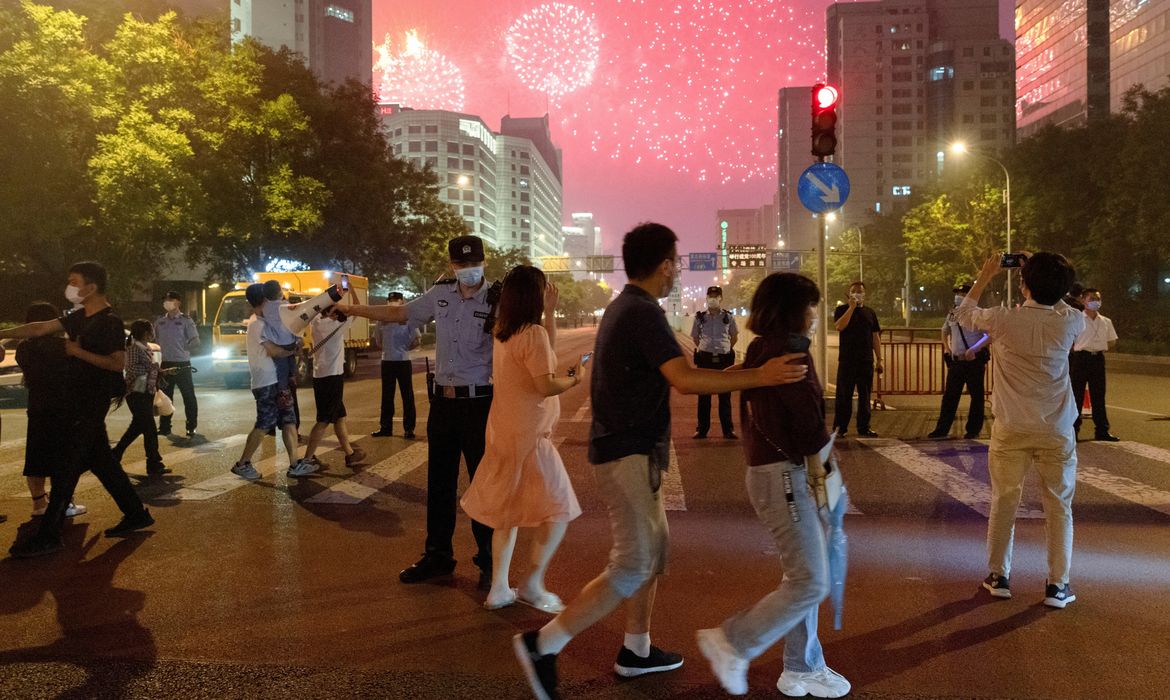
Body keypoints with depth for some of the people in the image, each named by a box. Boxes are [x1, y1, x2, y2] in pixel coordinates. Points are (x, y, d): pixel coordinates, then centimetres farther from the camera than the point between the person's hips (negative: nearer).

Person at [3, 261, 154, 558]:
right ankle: (136, 514, 22)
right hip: (79, 400, 9)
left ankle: (48, 536, -2)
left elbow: (118, 363, -20)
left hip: (91, 402, -9)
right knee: (101, 461, 14)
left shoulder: (110, 322, -15)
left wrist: (78, 352, -17)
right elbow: (39, 328, 16)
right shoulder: (80, 317, 12)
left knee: (67, 466, -7)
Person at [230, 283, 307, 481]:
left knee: (289, 421, 7)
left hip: (275, 381, 9)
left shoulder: (262, 322, 16)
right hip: (267, 383, -9)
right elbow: (274, 351, -19)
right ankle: (242, 464, 7)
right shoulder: (258, 324, -13)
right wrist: (294, 350, -4)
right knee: (264, 425, -4)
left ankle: (294, 464, 8)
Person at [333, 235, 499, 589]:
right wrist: (351, 309, 24)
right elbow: (398, 313, 19)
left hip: (479, 402, -5)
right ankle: (437, 556, 29)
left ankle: (489, 561, 18)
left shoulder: (497, 301, -11)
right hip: (443, 399, 6)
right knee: (439, 483, 14)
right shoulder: (440, 294, 5)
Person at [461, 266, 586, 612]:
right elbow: (546, 385, -22)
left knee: (508, 511, 17)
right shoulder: (533, 333, -17)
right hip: (528, 437, -9)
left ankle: (499, 588, 21)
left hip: (503, 433, 9)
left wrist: (550, 313, 16)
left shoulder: (503, 334, 9)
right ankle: (533, 584, 7)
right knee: (559, 509, 4)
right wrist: (574, 379, -4)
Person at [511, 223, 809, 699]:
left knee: (653, 548, 18)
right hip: (629, 455, -10)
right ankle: (542, 645, 0)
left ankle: (636, 651, 29)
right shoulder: (643, 313, -19)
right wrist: (759, 377, -30)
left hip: (626, 448, 10)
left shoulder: (622, 307, 12)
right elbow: (684, 379, -31)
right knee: (632, 566, -5)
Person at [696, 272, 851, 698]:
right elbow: (809, 423, -18)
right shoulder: (788, 353, -17)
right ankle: (733, 643, 8)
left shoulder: (761, 351, 11)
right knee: (810, 583, -2)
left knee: (802, 576, 18)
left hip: (769, 469, 10)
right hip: (784, 475, -10)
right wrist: (820, 466, -1)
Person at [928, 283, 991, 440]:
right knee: (949, 395, 6)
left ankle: (973, 430, 15)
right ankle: (942, 429, 11)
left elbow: (990, 335, -18)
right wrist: (946, 348, 17)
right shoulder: (952, 314, 9)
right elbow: (945, 331, 28)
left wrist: (974, 349, -26)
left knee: (976, 396, 5)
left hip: (975, 361, -5)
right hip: (956, 361, 5)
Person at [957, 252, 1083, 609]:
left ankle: (999, 576, 20)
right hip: (1057, 430, 1)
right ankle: (1057, 585, 14)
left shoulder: (1004, 320, -13)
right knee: (1059, 506, 10)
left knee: (1004, 502, 11)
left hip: (1011, 429, 0)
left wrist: (985, 276, 18)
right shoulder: (1068, 323, -9)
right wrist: (1048, 276, 17)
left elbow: (964, 313, 8)